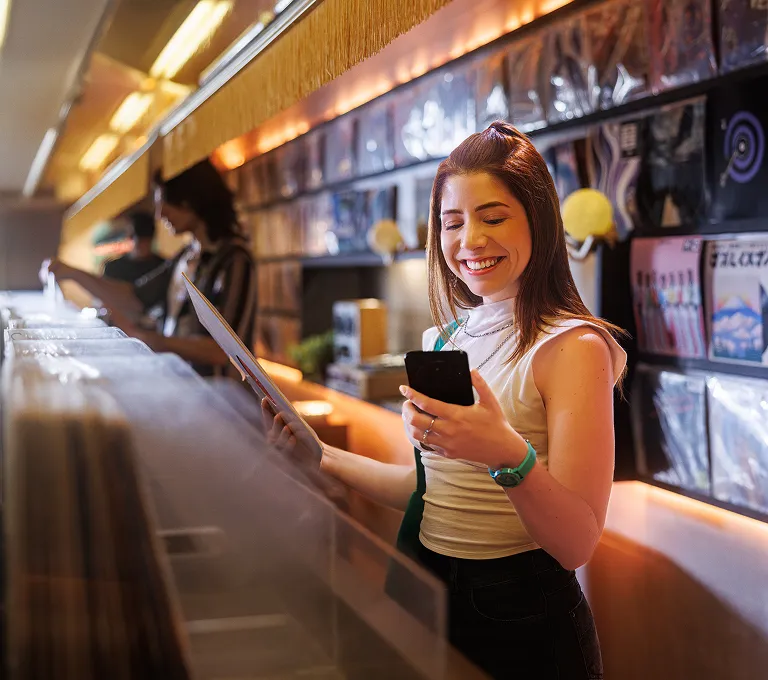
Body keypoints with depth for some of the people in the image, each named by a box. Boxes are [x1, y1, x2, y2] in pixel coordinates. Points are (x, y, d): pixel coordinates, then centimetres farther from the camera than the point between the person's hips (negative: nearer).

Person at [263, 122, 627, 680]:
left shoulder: (573, 346, -15)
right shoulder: (447, 340, 5)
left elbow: (577, 544, -22)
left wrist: (509, 455, -37)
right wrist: (323, 457, 5)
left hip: (522, 620, -6)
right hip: (428, 601, 6)